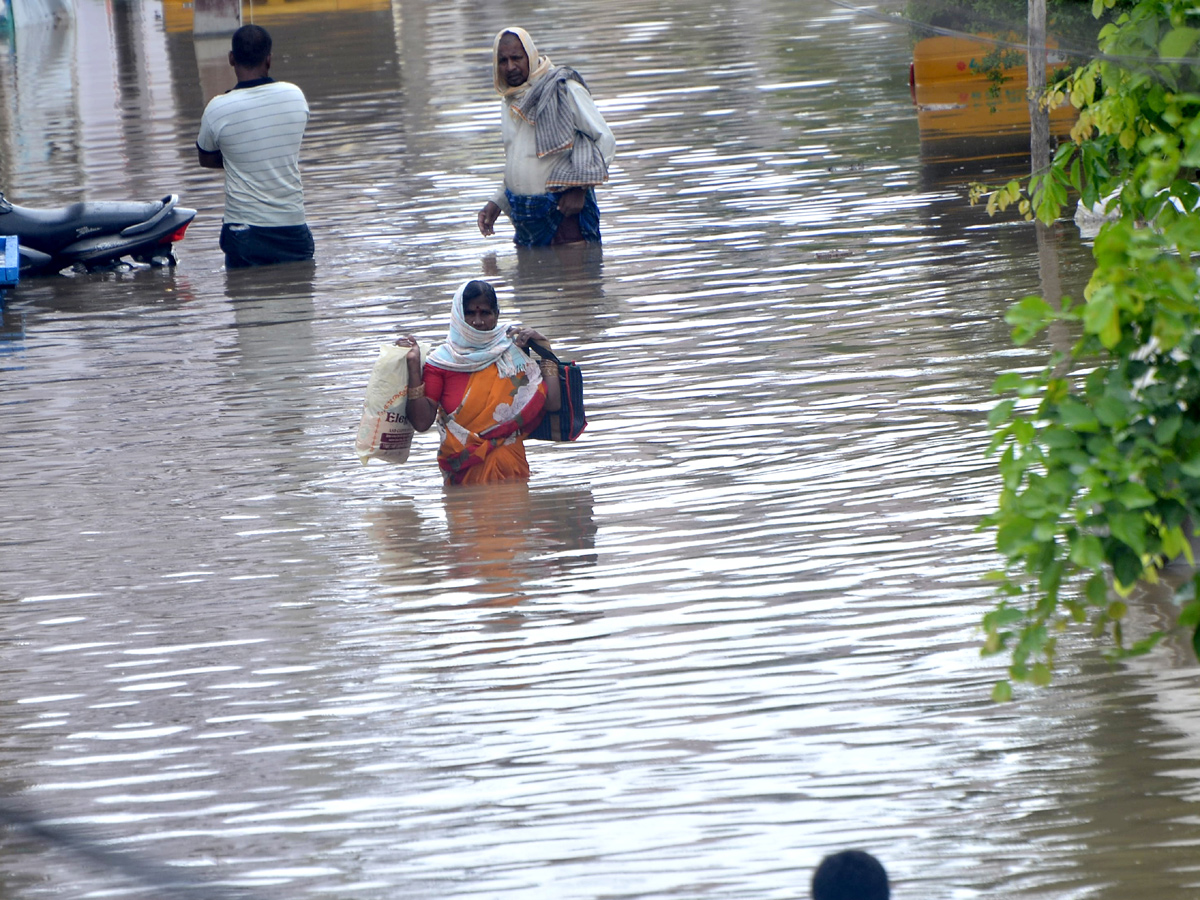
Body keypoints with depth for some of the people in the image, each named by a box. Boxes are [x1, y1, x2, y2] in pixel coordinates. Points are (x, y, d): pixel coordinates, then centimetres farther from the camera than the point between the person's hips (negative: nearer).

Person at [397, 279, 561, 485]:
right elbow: (422, 422, -7)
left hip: (511, 467, 1)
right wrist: (414, 364, -10)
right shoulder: (442, 360, 3)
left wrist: (544, 348, 3)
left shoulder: (513, 353, 8)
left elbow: (552, 404, -1)